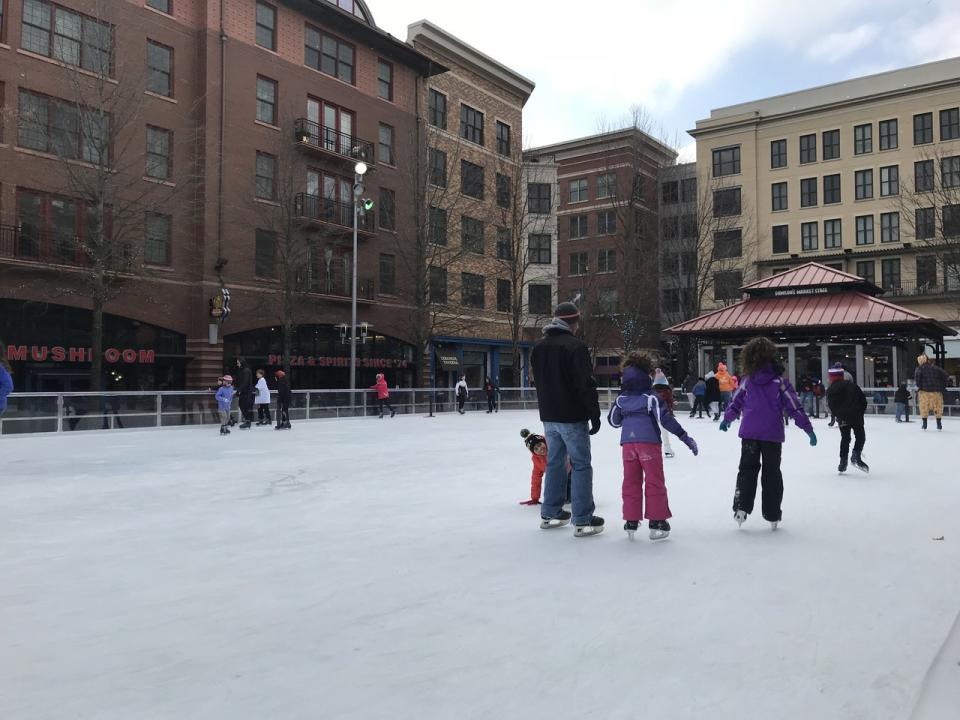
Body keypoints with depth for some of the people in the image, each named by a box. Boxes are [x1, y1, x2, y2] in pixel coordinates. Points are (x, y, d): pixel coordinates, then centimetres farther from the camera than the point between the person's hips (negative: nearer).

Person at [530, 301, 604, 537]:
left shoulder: (538, 348, 10)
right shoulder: (575, 346, -15)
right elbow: (586, 384, -17)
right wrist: (595, 415, -11)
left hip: (548, 415, 7)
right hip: (572, 416, -7)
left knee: (554, 462, 17)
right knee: (581, 465, -1)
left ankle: (550, 514, 22)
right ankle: (583, 520, -1)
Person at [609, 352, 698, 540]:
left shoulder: (621, 399, 6)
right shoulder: (652, 396, -7)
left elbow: (613, 421, 14)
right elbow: (666, 419, -13)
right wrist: (685, 437, -10)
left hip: (628, 444, 4)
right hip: (649, 443, -4)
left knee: (631, 482, 10)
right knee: (654, 482, 3)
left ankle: (631, 521, 11)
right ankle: (657, 522, 4)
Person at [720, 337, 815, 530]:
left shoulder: (746, 380, 1)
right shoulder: (779, 380, -5)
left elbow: (736, 403, 11)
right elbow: (794, 407, -3)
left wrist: (727, 419, 29)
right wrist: (808, 428, 5)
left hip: (749, 432, 1)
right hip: (772, 434, -1)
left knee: (747, 469, 13)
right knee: (772, 472, 9)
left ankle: (741, 508, 1)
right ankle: (772, 515, 13)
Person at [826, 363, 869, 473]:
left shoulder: (831, 390, 0)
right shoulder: (852, 385, 9)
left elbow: (832, 406, -8)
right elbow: (863, 399, 9)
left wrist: (837, 416, -1)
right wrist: (861, 412, 14)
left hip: (842, 418, 0)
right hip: (856, 415, 0)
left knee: (845, 438, 12)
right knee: (860, 436, 9)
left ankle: (843, 461, 9)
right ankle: (856, 456, -10)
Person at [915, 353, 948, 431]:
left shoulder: (920, 368, 2)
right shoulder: (935, 368, 13)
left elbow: (917, 376, -13)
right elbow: (944, 375, 4)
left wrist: (919, 385, 0)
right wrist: (943, 386, 9)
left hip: (925, 390, -3)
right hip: (937, 391, 3)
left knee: (924, 407, 5)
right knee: (938, 406, 12)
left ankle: (924, 424, 2)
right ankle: (939, 424, 13)